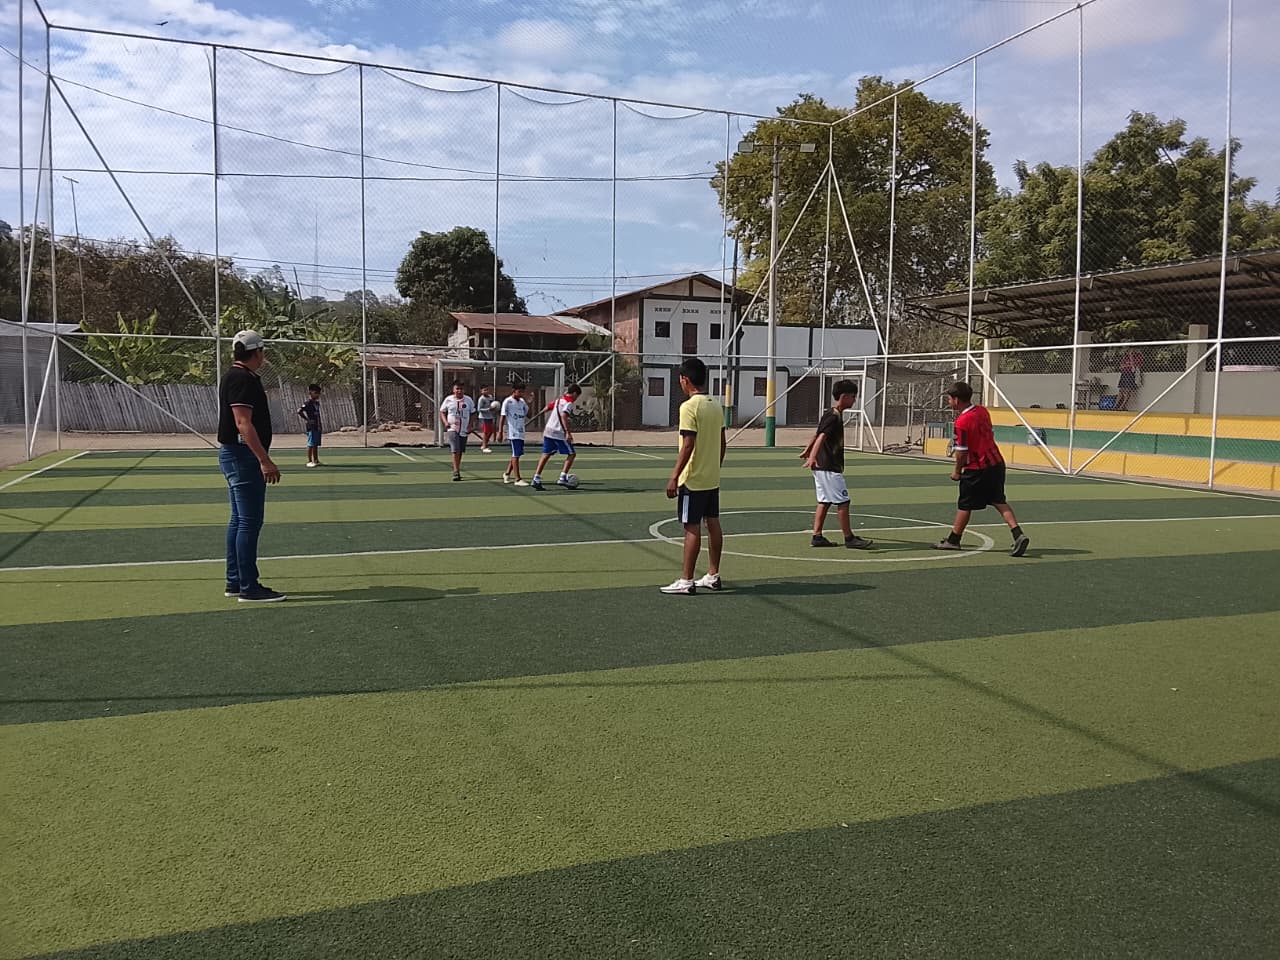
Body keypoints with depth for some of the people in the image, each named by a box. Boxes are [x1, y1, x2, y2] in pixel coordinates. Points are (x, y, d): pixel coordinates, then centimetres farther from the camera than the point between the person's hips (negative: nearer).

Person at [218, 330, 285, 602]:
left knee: (239, 521, 14)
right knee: (250, 522, -8)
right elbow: (243, 424, -24)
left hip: (235, 456, 11)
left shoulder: (236, 377, 16)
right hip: (243, 456, -11)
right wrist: (265, 460, -27)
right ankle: (249, 588, -4)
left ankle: (235, 581, 21)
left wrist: (261, 458, 25)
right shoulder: (242, 379, -16)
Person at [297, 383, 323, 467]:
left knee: (316, 444, 12)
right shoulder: (308, 403, -11)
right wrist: (306, 420, -17)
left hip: (317, 427, 8)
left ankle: (316, 461, 17)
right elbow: (299, 411, -22)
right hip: (311, 427, -8)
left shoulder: (317, 403, 14)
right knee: (311, 444, -5)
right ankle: (309, 461, -2)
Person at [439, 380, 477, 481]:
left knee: (460, 451, 11)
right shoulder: (448, 400, 1)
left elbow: (472, 414, 9)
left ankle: (457, 470, 26)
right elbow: (442, 412, 8)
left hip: (464, 430, 2)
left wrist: (470, 426, -4)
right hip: (452, 429, -2)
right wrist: (445, 422, -9)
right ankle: (456, 472, -15)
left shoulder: (469, 400, 3)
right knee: (455, 450, -15)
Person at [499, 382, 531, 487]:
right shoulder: (507, 402, -7)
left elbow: (528, 414, 12)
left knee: (517, 454, 13)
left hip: (521, 432, 7)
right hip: (513, 433, -7)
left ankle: (507, 474, 28)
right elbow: (502, 417, -9)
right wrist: (500, 432, -13)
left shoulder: (522, 401, 12)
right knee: (516, 455, -8)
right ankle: (517, 479, -8)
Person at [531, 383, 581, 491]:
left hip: (548, 431, 8)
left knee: (546, 454, 11)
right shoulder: (569, 403, -10)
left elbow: (546, 408, 22)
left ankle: (536, 479, 4)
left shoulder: (559, 399, 15)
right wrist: (568, 432, -29)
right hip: (559, 433, -8)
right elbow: (563, 416, -25)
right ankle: (563, 478, -4)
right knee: (572, 454, 3)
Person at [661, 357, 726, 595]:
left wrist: (674, 477, -18)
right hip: (712, 478, 8)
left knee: (692, 528, -5)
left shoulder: (689, 407, -15)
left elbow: (688, 445, -20)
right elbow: (722, 443, 13)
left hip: (693, 479, -8)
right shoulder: (716, 406, 9)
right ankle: (713, 576, 20)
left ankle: (686, 581, 0)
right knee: (713, 524, 12)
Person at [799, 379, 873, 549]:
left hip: (822, 467, 10)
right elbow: (821, 437, -30)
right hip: (830, 468, -10)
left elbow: (817, 435, 28)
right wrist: (813, 457, -44)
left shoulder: (831, 415, 14)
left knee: (825, 501, 10)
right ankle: (849, 538, 2)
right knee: (843, 501, -4)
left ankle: (817, 536, 11)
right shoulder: (834, 417, -16)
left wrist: (807, 451, 42)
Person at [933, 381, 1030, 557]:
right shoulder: (982, 411, 6)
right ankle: (1018, 535, -2)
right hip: (997, 463, 8)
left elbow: (962, 452, -16)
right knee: (999, 502, 11)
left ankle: (953, 540, 18)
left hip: (977, 470, -8)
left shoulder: (962, 422, -20)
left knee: (964, 505, 6)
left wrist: (957, 471, -1)